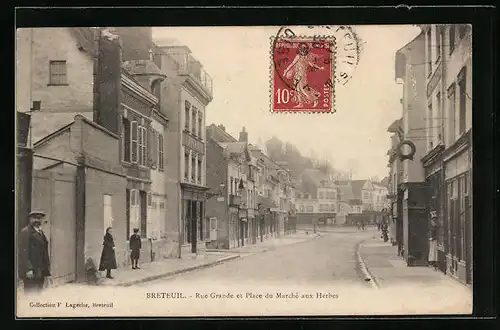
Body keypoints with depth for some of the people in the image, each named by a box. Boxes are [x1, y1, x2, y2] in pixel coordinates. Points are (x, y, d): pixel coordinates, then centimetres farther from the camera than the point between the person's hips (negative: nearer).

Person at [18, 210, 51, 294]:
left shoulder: (40, 232, 19)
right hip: (30, 272, -8)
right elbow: (23, 252, -15)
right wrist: (28, 269, -22)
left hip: (40, 271, 8)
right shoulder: (25, 232, -7)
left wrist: (47, 268, 13)